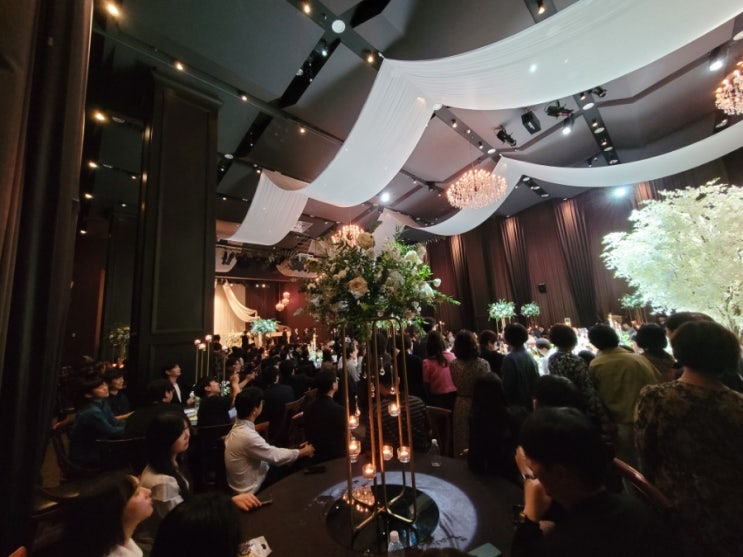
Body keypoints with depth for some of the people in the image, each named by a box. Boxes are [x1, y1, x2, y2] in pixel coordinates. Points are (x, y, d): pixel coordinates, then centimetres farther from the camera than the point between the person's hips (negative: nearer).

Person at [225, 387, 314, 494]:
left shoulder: (240, 427, -3)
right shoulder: (247, 436, -32)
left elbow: (270, 450, 3)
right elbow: (277, 457, -22)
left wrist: (297, 450, 2)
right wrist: (304, 452, -7)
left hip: (248, 482, 7)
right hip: (251, 490, -7)